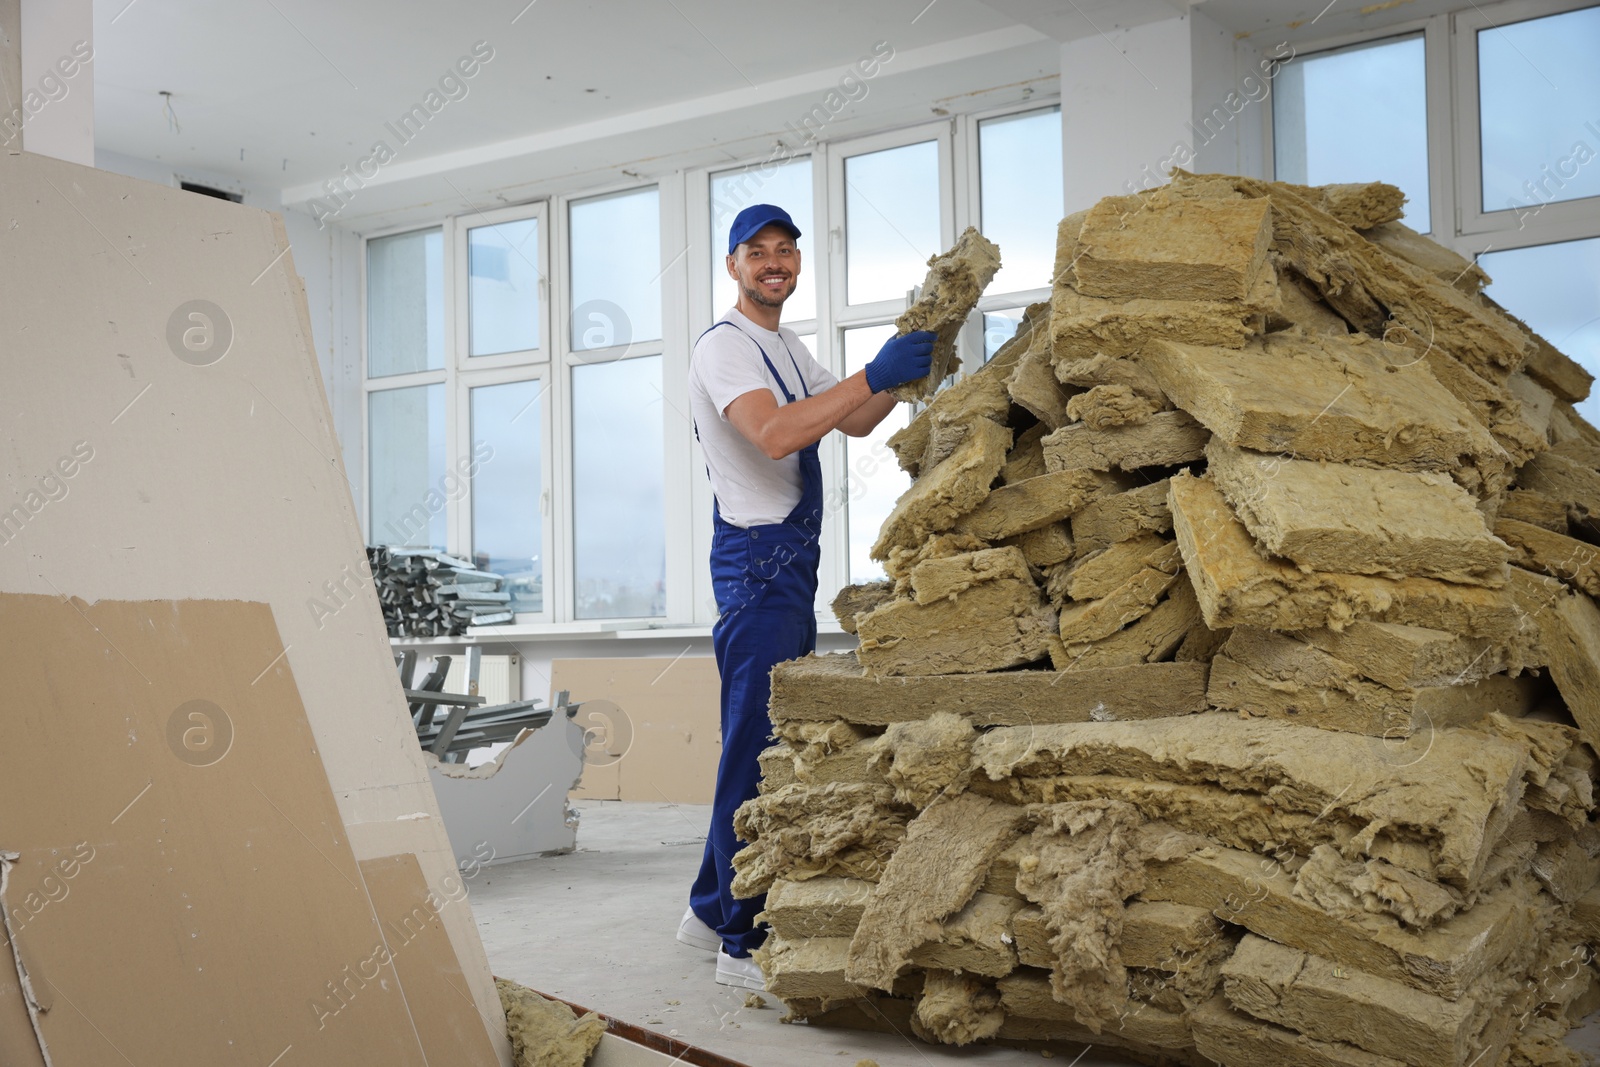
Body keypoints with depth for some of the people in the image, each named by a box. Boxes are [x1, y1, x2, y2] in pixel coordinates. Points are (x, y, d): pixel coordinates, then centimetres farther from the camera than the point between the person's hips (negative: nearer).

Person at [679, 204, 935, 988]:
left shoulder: (789, 350, 21)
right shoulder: (725, 346, -10)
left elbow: (856, 422, 22)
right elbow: (773, 434, -27)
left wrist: (908, 366, 7)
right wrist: (875, 374, -28)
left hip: (792, 564, 10)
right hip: (758, 561, -10)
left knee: (765, 745, 14)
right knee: (757, 748, -10)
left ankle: (712, 910, 24)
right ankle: (743, 942, -6)